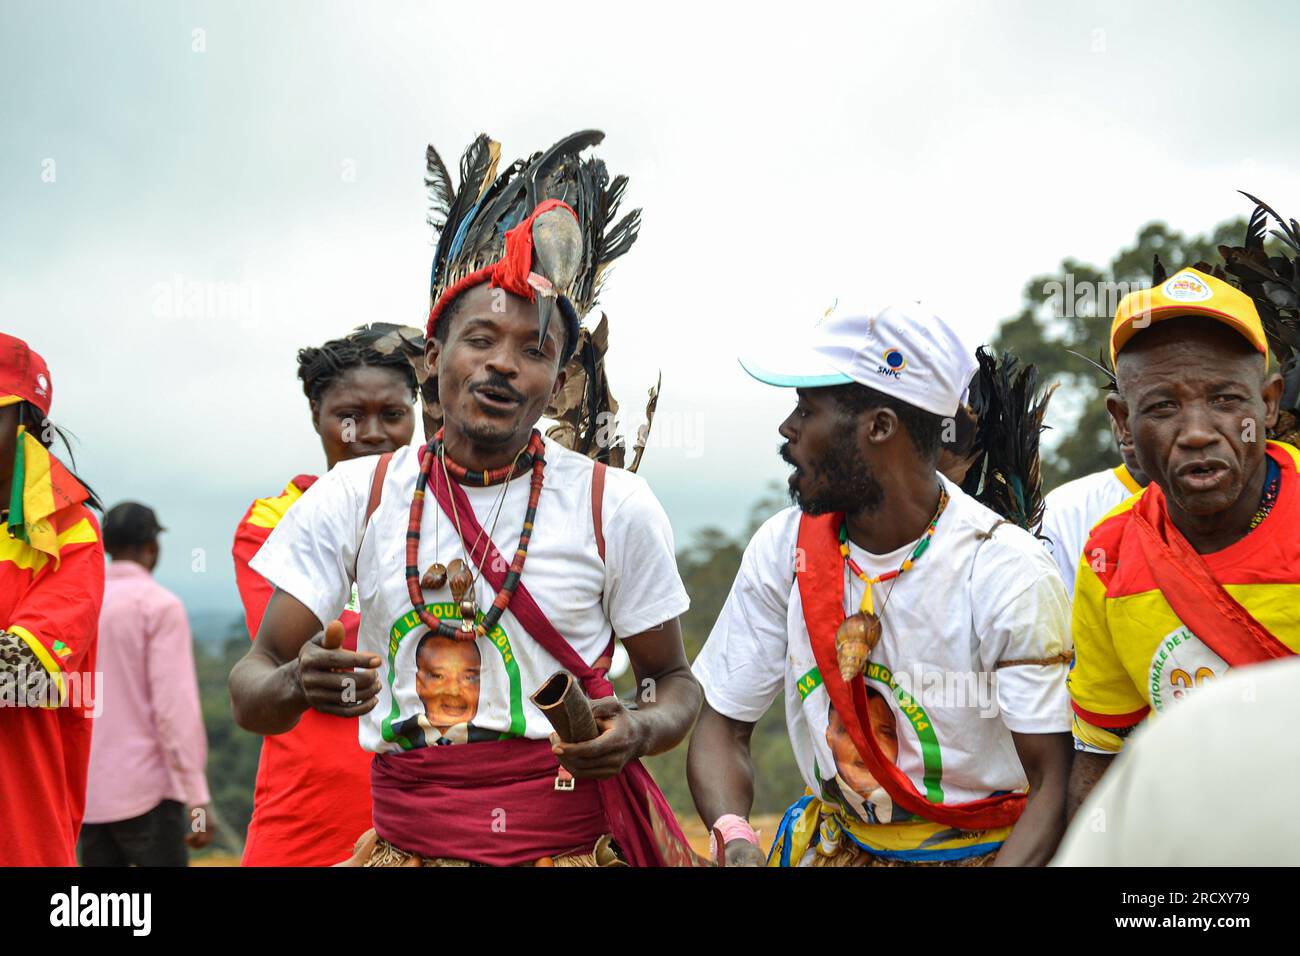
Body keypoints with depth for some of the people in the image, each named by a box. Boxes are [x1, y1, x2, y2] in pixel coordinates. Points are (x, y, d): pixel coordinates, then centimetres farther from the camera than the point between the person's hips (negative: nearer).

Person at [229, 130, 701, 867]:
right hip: (407, 841, 0)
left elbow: (676, 682, 6)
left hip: (573, 839, 0)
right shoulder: (354, 498, -2)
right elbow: (251, 686, -1)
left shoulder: (616, 507, -4)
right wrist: (295, 686, -24)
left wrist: (637, 731, -17)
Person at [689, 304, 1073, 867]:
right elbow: (722, 728, 2)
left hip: (985, 849, -3)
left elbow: (1052, 784, -13)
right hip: (835, 843, 3)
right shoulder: (783, 549, -2)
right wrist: (736, 839, -18)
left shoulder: (1008, 575, -15)